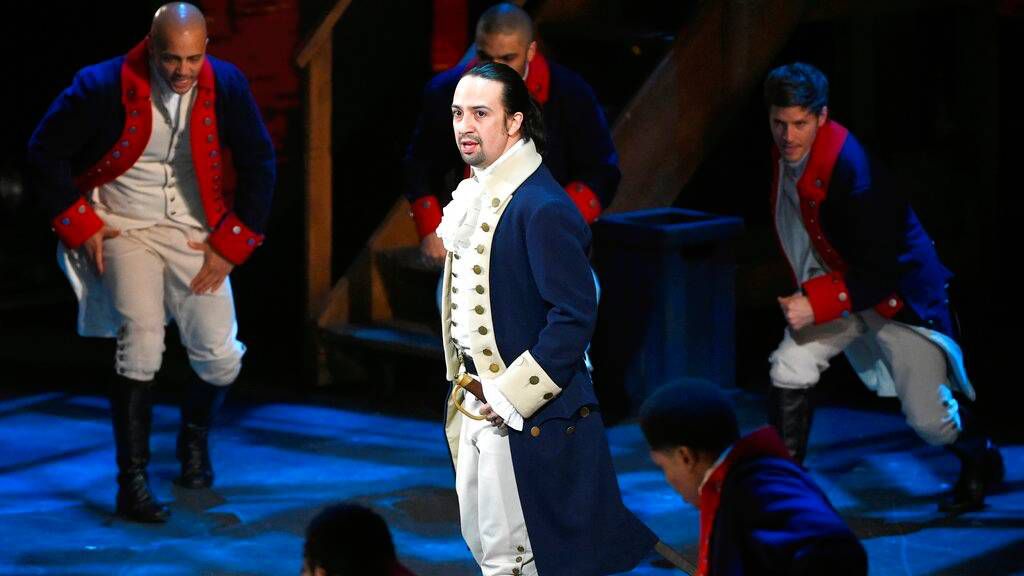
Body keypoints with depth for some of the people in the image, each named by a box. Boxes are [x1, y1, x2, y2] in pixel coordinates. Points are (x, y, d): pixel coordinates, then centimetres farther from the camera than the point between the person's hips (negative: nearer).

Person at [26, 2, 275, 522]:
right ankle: (132, 484, -15)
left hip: (195, 234, 3)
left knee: (221, 358, -1)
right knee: (141, 340, -23)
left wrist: (230, 245, -3)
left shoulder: (226, 87, -10)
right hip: (124, 228, -3)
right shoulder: (104, 87, -17)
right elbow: (46, 151, -6)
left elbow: (259, 167, 0)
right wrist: (80, 226, -8)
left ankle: (194, 436, 35)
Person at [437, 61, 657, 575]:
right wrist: (463, 385, 13)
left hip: (530, 417, -9)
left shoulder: (543, 207, -20)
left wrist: (509, 396, -20)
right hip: (476, 408, 9)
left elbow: (574, 316, -23)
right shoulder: (475, 197, 9)